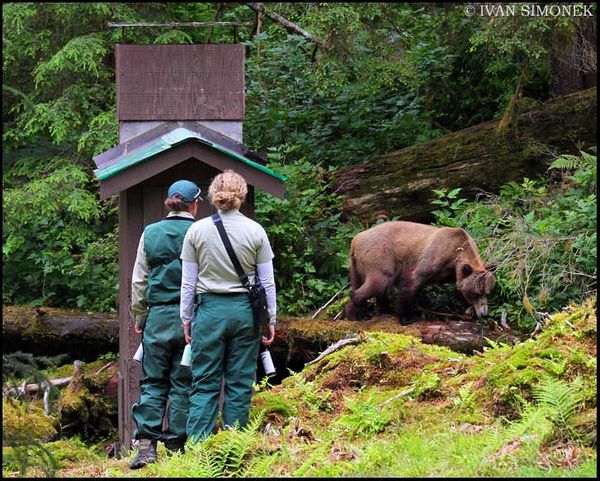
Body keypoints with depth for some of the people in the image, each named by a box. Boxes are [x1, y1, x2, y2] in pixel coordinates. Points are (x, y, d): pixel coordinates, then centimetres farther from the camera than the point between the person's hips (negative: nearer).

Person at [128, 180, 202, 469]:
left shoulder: (150, 233, 4)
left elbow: (139, 280, 8)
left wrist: (138, 316, 18)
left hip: (158, 315, 2)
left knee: (152, 382, 6)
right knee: (183, 384, 5)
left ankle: (146, 444, -5)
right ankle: (176, 445, 5)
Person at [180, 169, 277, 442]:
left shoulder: (197, 230, 0)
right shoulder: (255, 231, -1)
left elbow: (188, 282, 4)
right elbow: (267, 282, 3)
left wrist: (186, 318, 12)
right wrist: (271, 319, 11)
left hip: (209, 309, 0)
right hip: (244, 310, 0)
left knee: (204, 383, 4)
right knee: (240, 383, 6)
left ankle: (197, 446, -5)